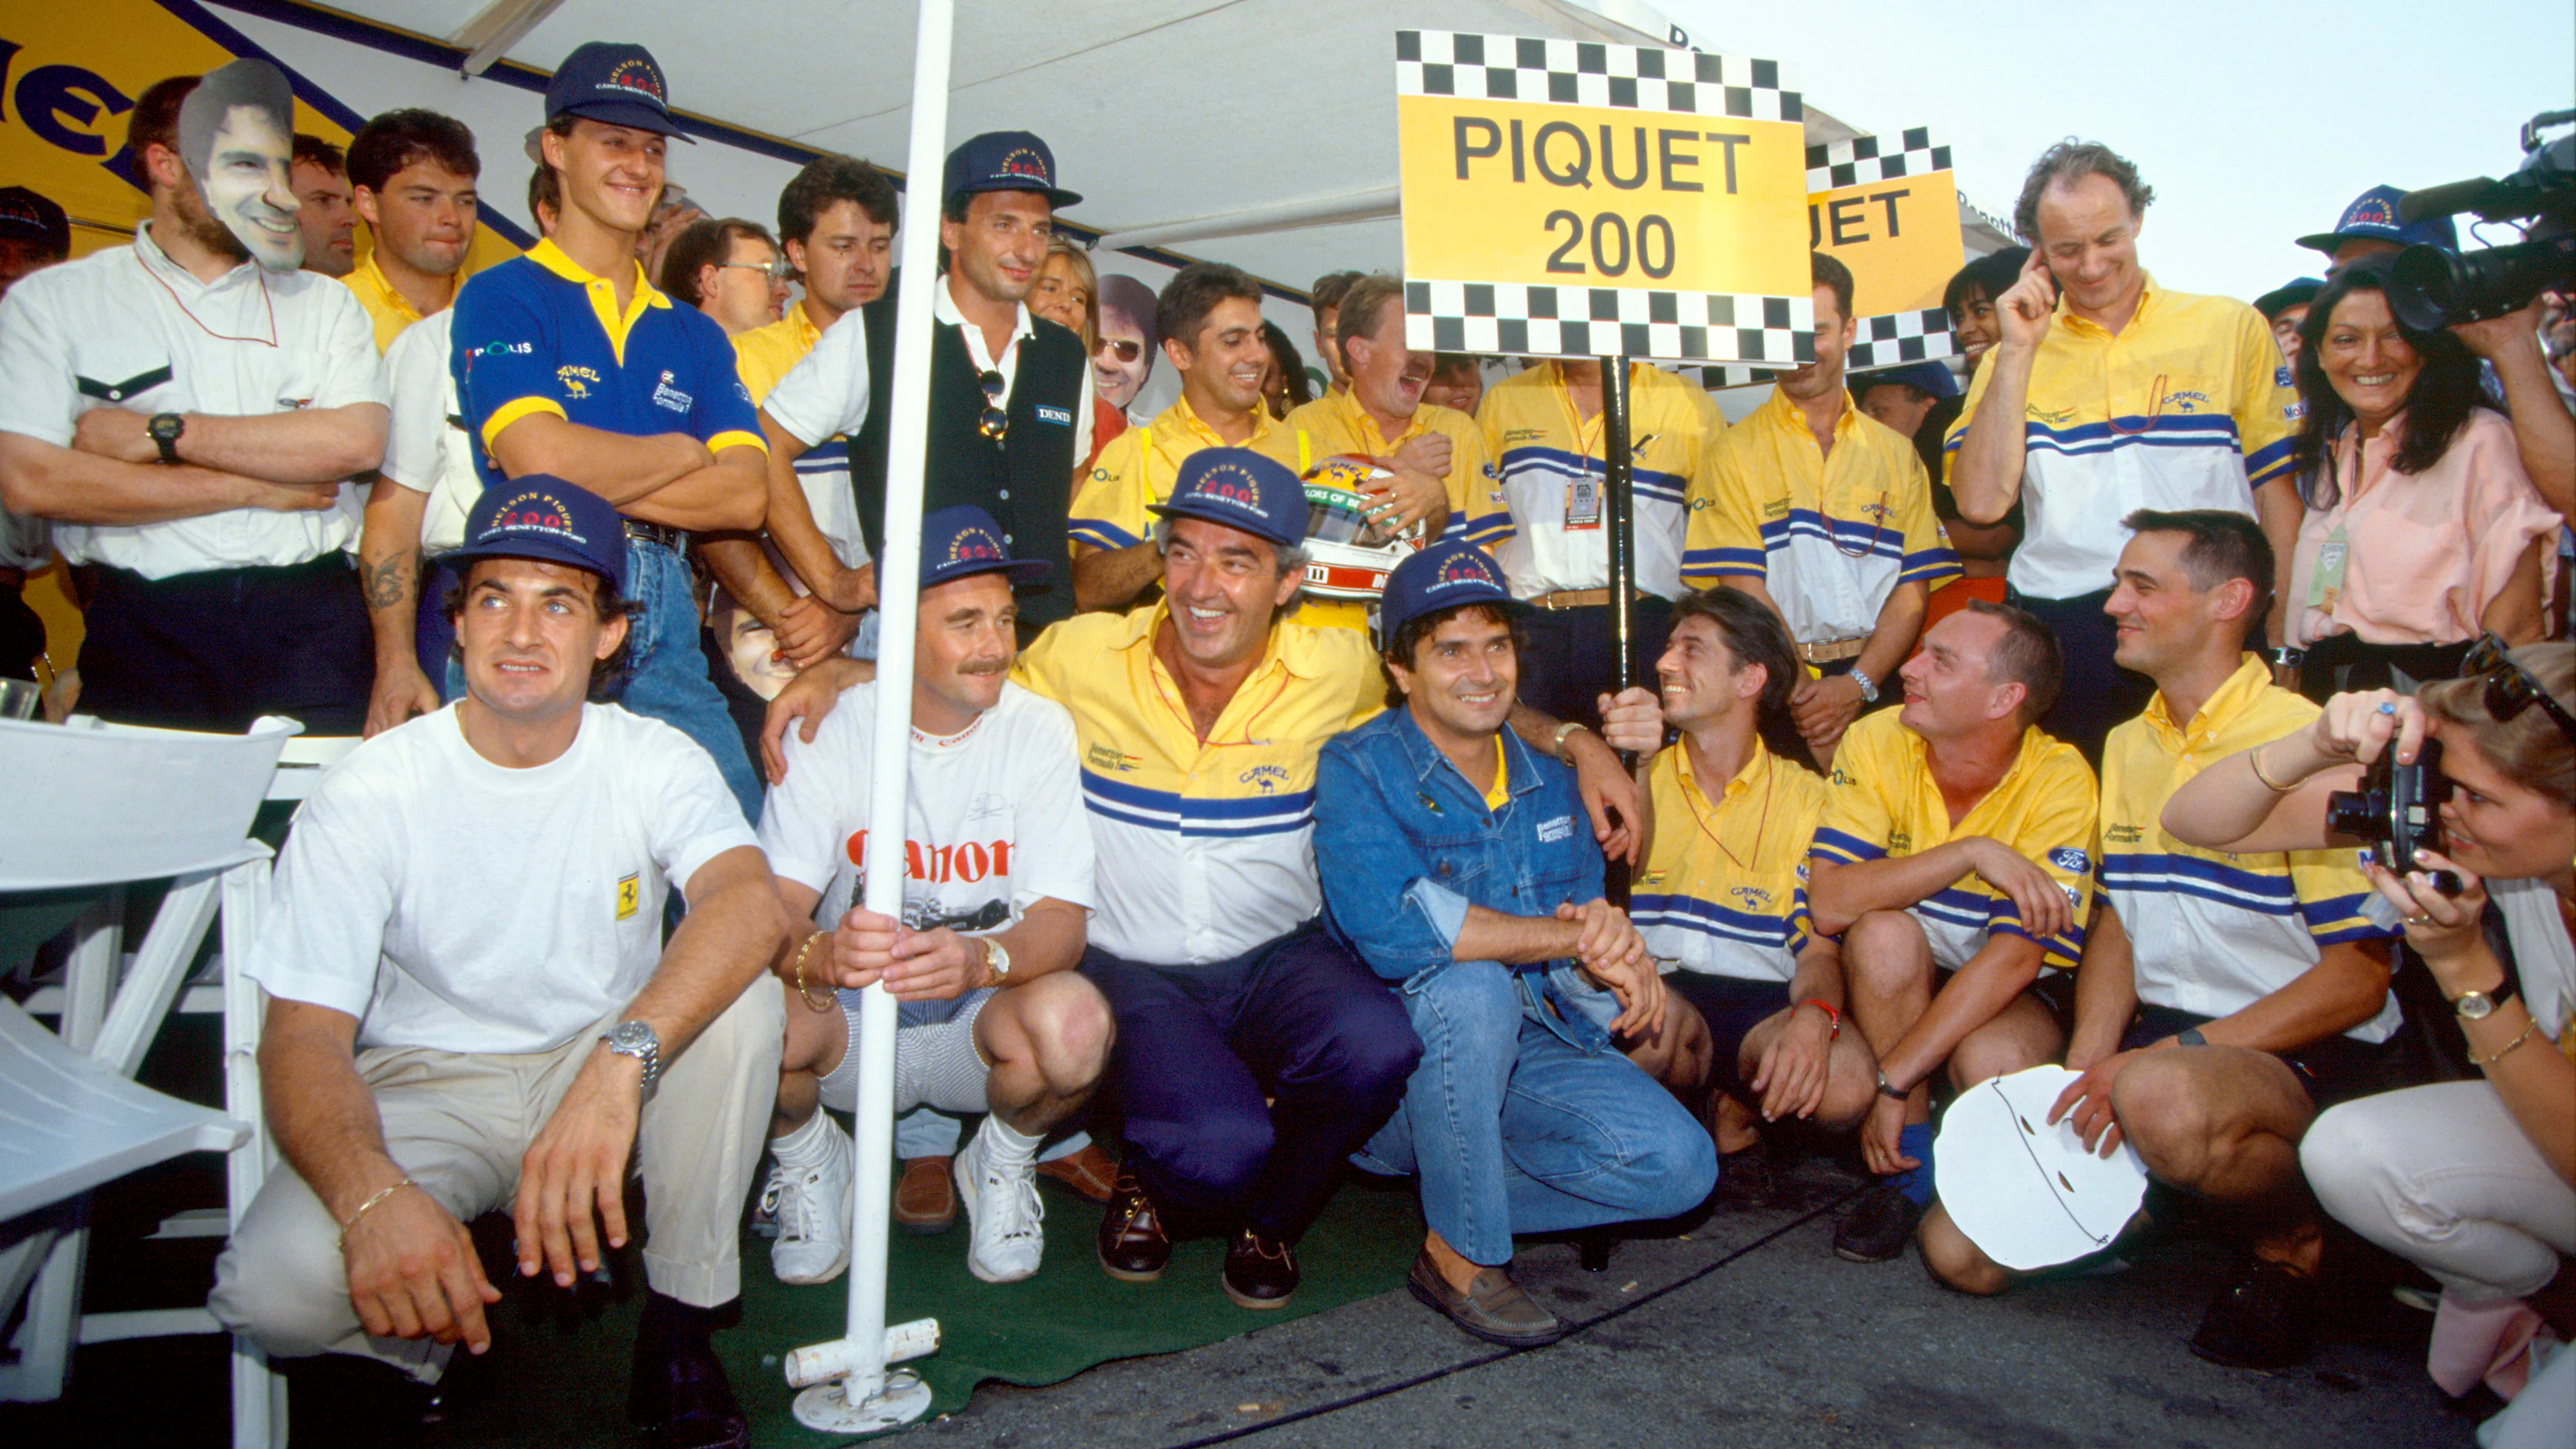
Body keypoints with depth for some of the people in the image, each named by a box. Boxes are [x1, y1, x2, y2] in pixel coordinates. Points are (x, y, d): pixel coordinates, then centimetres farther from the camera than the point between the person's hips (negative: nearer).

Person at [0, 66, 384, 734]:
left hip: (310, 627, 1)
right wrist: (254, 487, -4)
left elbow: (358, 442, -4)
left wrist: (161, 434, -5)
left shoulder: (323, 303, 14)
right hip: (144, 626, -1)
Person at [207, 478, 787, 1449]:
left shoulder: (656, 763, -11)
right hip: (425, 1087, -1)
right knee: (276, 1287, -29)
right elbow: (304, 1036, -19)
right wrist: (372, 1193, -40)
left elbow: (752, 904, -32)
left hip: (605, 1067, 1)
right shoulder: (368, 793, -13)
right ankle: (439, 1317, 7)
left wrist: (622, 1059, -50)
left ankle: (682, 1328, -12)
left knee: (736, 1003, -29)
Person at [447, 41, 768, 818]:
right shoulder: (502, 297, 5)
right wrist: (680, 450, 3)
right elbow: (538, 458, -13)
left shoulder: (694, 334, 19)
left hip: (666, 615, 4)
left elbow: (745, 495, 4)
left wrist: (593, 475, -7)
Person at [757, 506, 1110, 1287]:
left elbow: (1062, 922, -15)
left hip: (980, 1017, 0)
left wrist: (980, 957, -39)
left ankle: (1003, 1162, 5)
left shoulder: (1040, 729, -8)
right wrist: (821, 954, -41)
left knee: (1074, 1023, -33)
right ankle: (808, 1158, 6)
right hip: (847, 1017, 1)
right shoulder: (832, 726, -7)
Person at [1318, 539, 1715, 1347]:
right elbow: (1389, 926, -30)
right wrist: (1567, 935, -24)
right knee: (1470, 988, -36)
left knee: (1680, 1167, -14)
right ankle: (1459, 1256, -15)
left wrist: (1610, 943, -22)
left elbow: (1585, 935, 5)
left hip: (1527, 1049, 5)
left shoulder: (1548, 777, 7)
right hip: (1395, 1068, -5)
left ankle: (1451, 1182, 5)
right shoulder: (1356, 770, -12)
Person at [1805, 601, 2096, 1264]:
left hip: (2015, 995, -1)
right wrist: (1971, 853, -32)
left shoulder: (2059, 782, -20)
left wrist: (1891, 1081, -31)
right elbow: (1829, 902, -24)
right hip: (1894, 985, 2)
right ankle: (1911, 1163, -12)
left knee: (1992, 1061, -34)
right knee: (1884, 932, -31)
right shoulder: (1876, 744, -15)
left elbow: (2016, 956, -26)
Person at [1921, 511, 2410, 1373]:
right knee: (1960, 1252, -7)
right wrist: (2083, 1072, -1)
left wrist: (2176, 1051, -21)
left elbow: (2357, 980, -13)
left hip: (2313, 1062, -6)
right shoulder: (2126, 749, 12)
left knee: (2163, 1099, -42)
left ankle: (2293, 1239, -8)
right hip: (2165, 1046, 6)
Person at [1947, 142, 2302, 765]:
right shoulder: (2013, 356, 11)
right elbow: (1981, 502, -4)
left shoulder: (2232, 328, 9)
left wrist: (2283, 647, 0)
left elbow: (2278, 488, 7)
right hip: (2062, 635, 0)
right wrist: (2019, 351, -3)